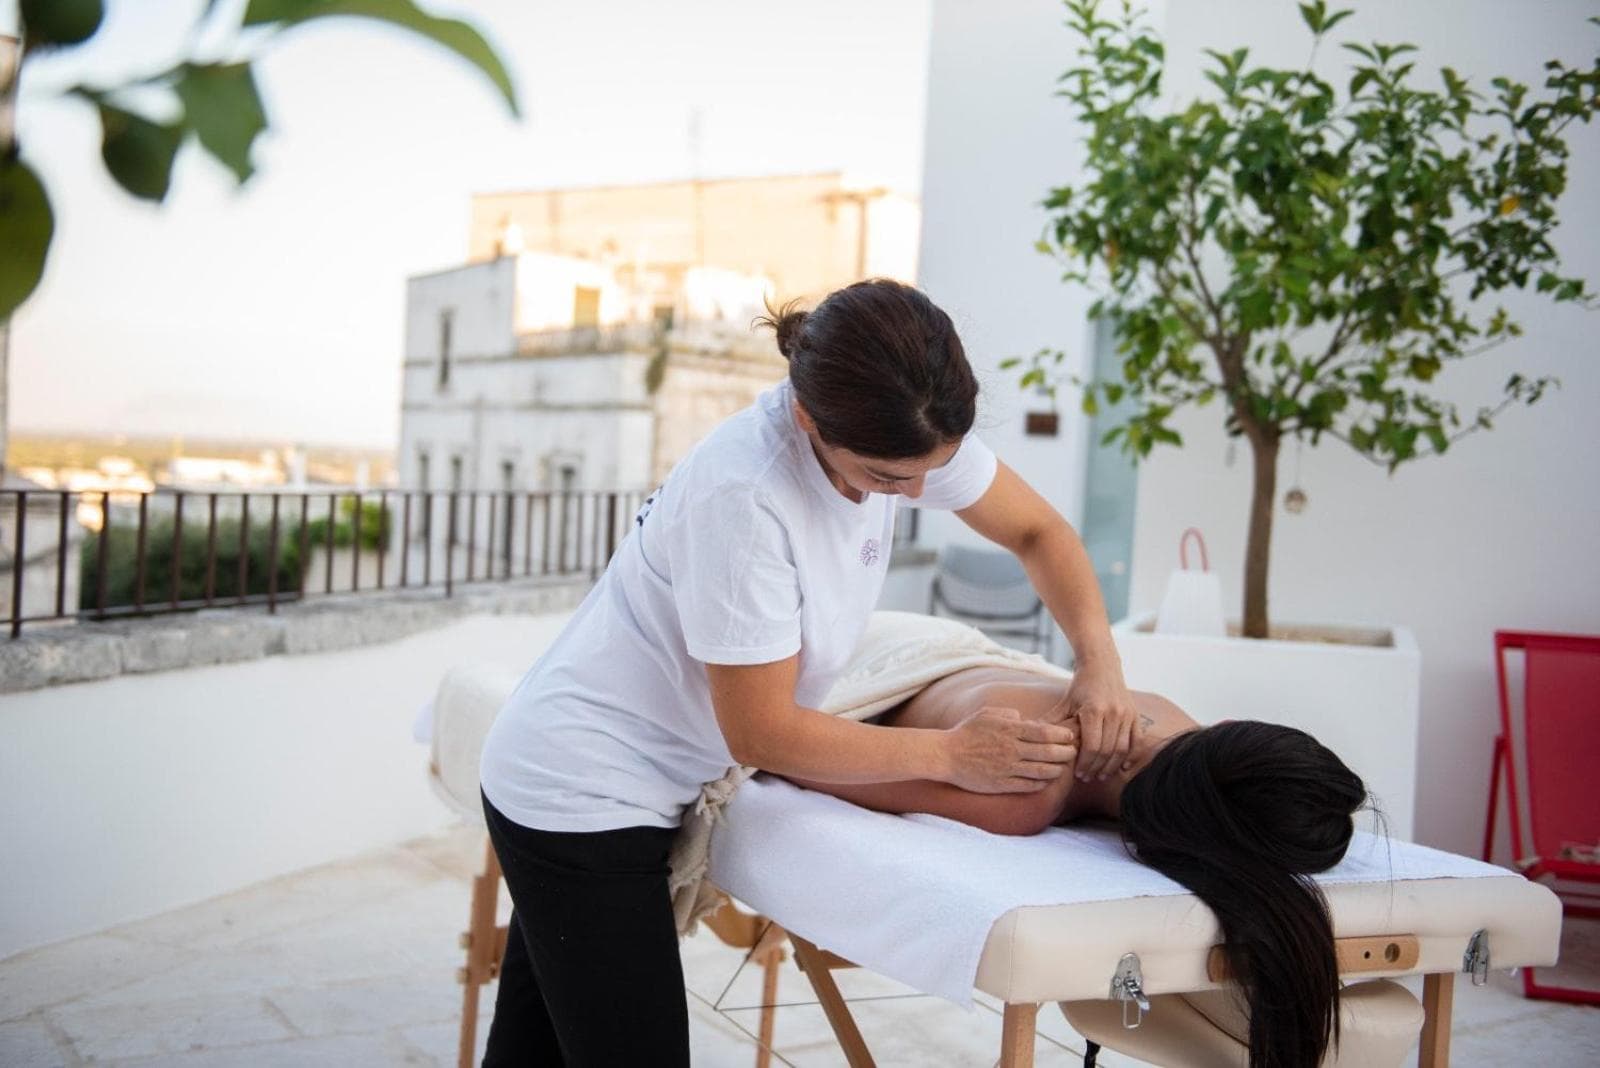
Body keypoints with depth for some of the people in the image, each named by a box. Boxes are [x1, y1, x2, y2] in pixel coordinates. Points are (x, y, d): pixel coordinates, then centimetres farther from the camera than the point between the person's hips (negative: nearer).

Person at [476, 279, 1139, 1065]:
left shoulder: (902, 434, -11)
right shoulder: (742, 495, -31)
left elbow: (1037, 531, 4)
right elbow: (761, 733, -23)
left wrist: (1100, 661, -12)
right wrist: (950, 755, -17)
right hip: (582, 799, -7)